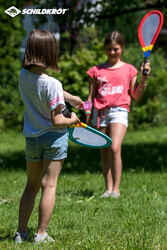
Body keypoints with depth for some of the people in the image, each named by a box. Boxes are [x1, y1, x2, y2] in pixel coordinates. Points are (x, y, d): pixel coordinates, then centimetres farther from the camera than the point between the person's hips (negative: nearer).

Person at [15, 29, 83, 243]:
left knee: (31, 185, 16)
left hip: (31, 137, 5)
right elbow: (57, 121, -19)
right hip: (54, 137, -5)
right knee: (49, 185, 3)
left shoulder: (23, 76, -5)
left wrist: (71, 98, 18)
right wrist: (72, 120, 0)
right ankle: (41, 234, 5)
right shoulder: (52, 84, -23)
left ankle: (21, 232, 17)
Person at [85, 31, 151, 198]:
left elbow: (136, 96, 10)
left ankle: (116, 189, -15)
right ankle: (108, 188, 8)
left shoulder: (129, 70, 8)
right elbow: (91, 97, 12)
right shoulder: (96, 71, 10)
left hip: (119, 111, -2)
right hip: (100, 113, 2)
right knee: (104, 153, 3)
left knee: (115, 148, -18)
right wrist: (88, 118, 3)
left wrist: (144, 78, -2)